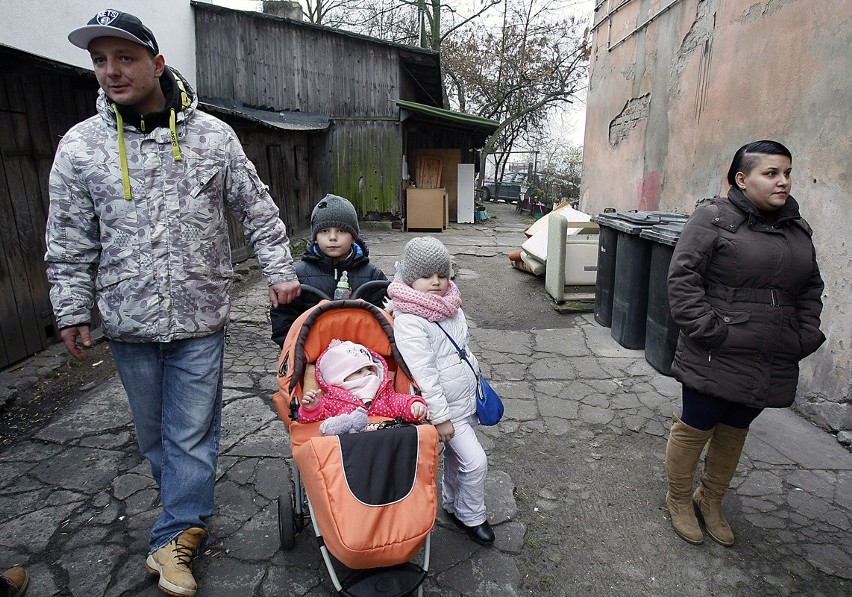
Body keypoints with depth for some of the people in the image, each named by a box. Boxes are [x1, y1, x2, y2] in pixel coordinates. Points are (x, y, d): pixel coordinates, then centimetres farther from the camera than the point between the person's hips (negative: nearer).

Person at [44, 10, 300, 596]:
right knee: (153, 433, 15)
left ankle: (175, 536, 21)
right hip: (128, 323, 2)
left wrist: (280, 270, 1)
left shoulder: (212, 134, -1)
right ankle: (189, 514, 38)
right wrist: (72, 311, 5)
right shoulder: (80, 144, 1)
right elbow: (70, 242, 6)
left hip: (199, 318, -2)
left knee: (191, 433, 4)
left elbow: (258, 210, 5)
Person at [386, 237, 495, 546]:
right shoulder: (408, 321, -25)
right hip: (446, 407, -7)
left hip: (467, 397, 8)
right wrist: (440, 416, -22)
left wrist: (476, 378, 20)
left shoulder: (451, 305, 1)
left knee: (456, 456, 22)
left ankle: (452, 503, 44)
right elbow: (423, 374, -25)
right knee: (475, 462, -4)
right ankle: (472, 517, 21)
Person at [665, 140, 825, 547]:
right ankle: (679, 500, 29)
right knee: (694, 429, 6)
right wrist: (707, 329, -19)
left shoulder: (797, 228, 12)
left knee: (734, 432, 19)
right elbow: (683, 277, -15)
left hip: (772, 365, 7)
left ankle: (711, 501, 38)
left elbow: (811, 289, 19)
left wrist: (806, 336, 8)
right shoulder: (713, 217, -10)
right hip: (716, 358, -6)